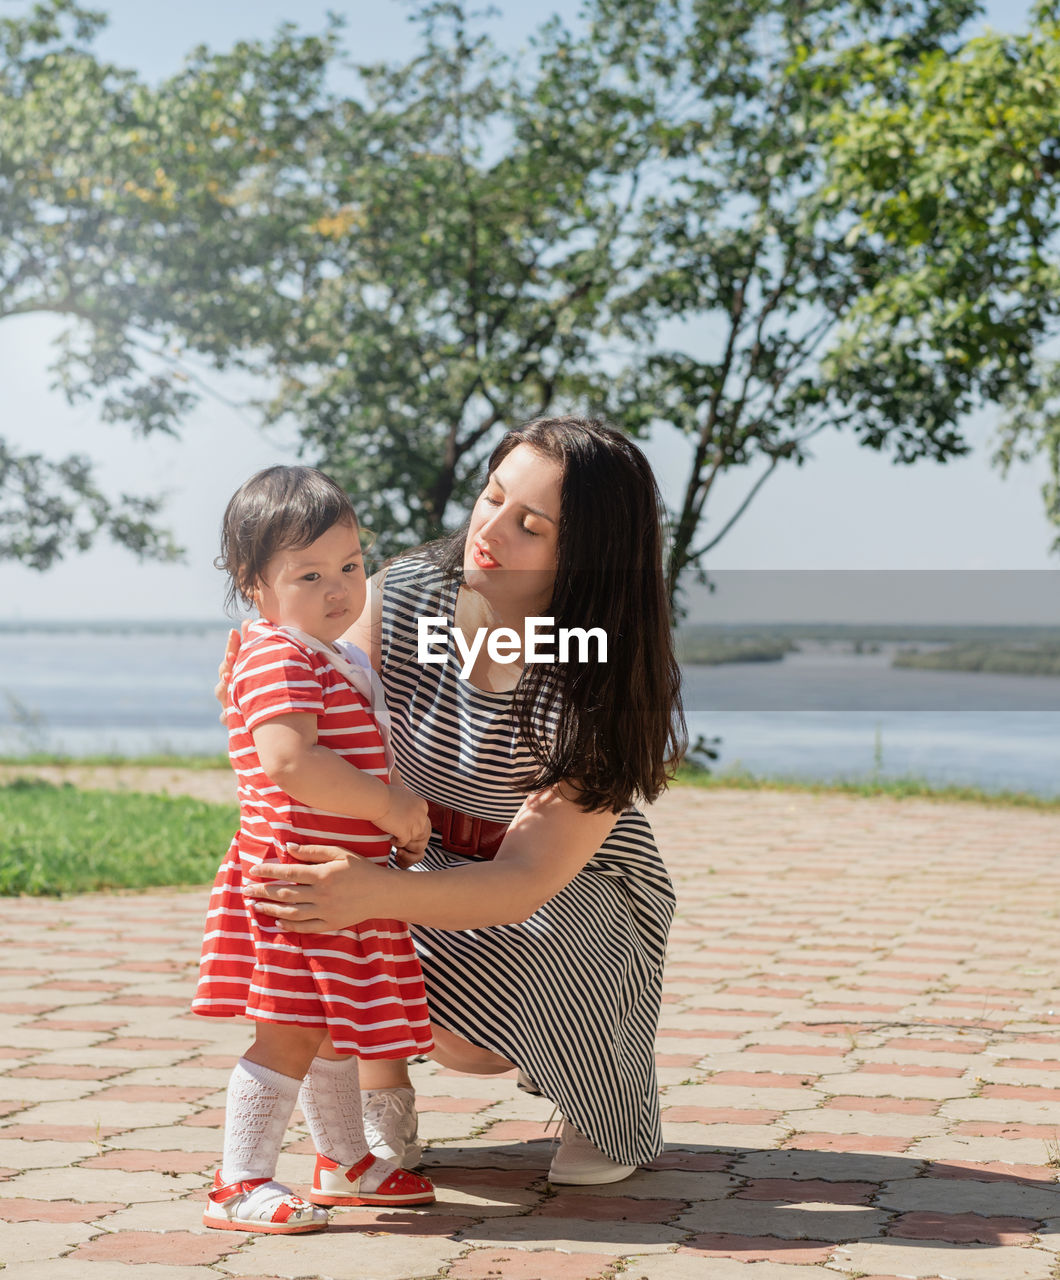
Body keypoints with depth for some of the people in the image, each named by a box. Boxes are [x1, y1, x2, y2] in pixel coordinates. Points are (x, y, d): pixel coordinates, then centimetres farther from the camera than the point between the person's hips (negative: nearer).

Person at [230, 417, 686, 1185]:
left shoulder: (600, 688, -29)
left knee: (463, 1033, -32)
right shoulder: (403, 595, -18)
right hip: (428, 854, 3)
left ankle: (615, 1093, 4)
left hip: (576, 883, -3)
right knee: (318, 890, -29)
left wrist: (379, 894, -52)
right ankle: (382, 1099, -1)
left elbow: (529, 878, -34)